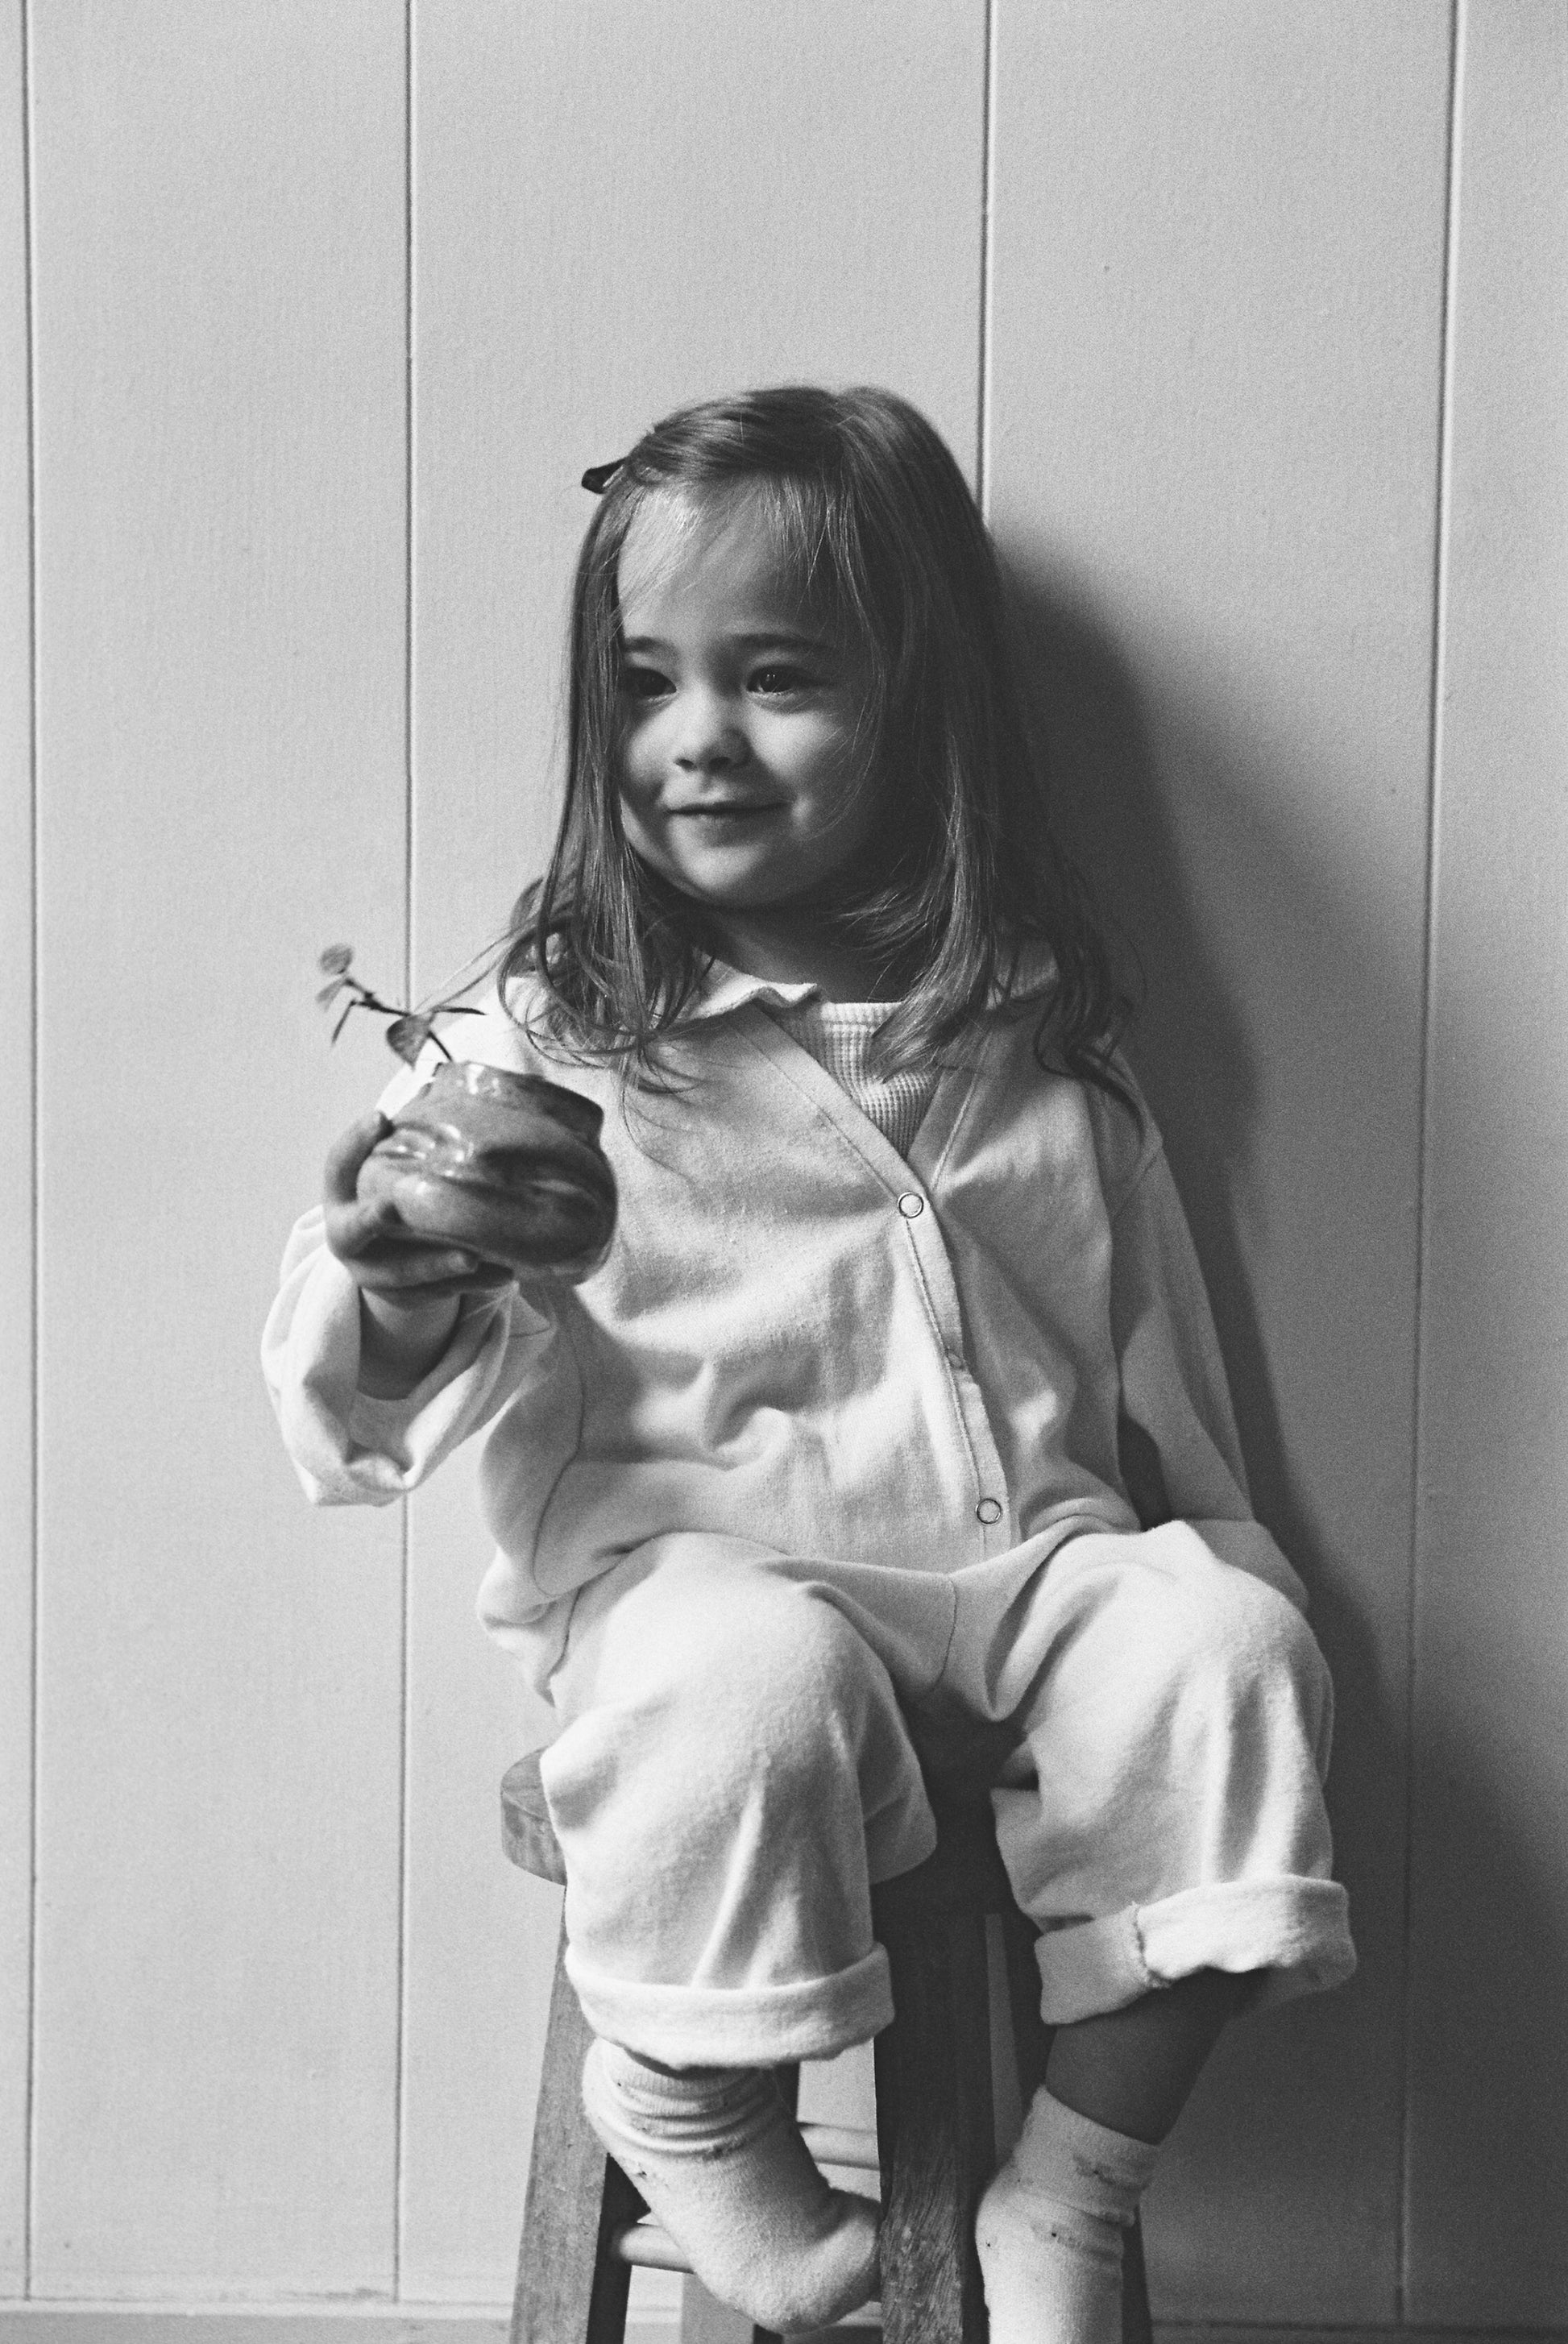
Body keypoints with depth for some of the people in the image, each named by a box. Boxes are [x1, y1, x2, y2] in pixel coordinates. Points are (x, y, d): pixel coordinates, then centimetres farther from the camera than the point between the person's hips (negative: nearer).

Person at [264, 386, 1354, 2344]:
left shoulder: (1041, 1050, 8)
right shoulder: (554, 1040, -3)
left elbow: (1155, 1368, 17)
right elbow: (364, 1413, -9)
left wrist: (1220, 1568, 15)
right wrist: (394, 1300, -31)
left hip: (1033, 1551, 4)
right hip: (703, 1555, -3)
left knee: (1224, 1648, -22)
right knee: (748, 1681, -34)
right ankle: (685, 2110, 0)